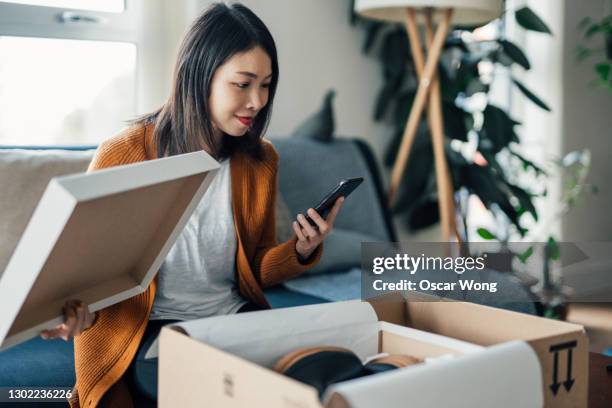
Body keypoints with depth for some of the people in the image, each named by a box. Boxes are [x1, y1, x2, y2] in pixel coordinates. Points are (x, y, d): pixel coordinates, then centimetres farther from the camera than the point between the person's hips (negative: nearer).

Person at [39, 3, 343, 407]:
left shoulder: (261, 160, 1)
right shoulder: (122, 157, -13)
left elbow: (255, 269, 10)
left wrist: (302, 251, -11)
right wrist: (79, 310, -26)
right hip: (145, 330, -4)